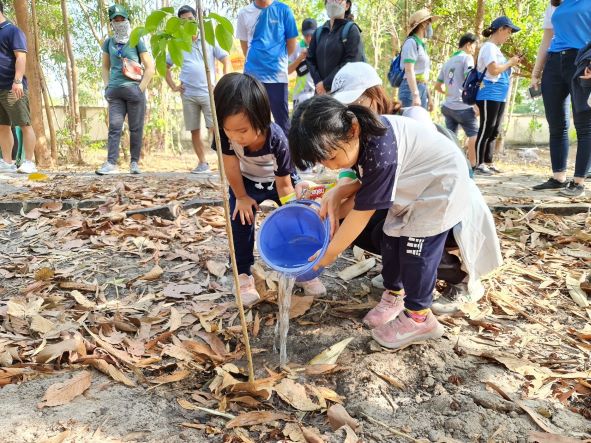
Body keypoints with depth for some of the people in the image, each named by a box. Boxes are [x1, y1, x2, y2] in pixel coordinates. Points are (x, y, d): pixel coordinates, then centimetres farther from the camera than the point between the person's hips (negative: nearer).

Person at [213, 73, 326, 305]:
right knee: (241, 224, -8)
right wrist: (241, 197, -9)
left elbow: (284, 184, -27)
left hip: (279, 180, -1)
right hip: (246, 181, 2)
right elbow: (230, 165, -18)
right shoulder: (226, 133, -34)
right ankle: (244, 276, 3)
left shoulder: (278, 141, -38)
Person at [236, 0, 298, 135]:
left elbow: (292, 44, 4)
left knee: (281, 120, 2)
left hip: (277, 75, -2)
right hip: (251, 75, 3)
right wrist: (254, 60, 11)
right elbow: (244, 44, 15)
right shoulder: (244, 13, 7)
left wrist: (277, 58, 11)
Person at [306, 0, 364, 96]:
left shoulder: (351, 30, 2)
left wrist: (326, 84, -13)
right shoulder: (319, 32, 17)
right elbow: (310, 59, 12)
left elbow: (351, 62, -10)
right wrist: (318, 83, -6)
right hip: (321, 92, 4)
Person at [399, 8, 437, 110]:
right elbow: (409, 71, -15)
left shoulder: (421, 45, 21)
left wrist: (428, 98, 22)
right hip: (412, 88, -9)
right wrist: (415, 95, -23)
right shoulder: (411, 42, -5)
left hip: (422, 89, 9)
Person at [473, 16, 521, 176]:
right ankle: (479, 165, -6)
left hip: (499, 96, 10)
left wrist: (511, 65, 9)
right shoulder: (489, 47, -9)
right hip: (489, 96, -10)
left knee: (494, 132, 9)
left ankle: (488, 163, 13)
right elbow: (493, 70, -19)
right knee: (486, 130, -9)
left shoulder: (495, 48, 20)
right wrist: (510, 63, -7)